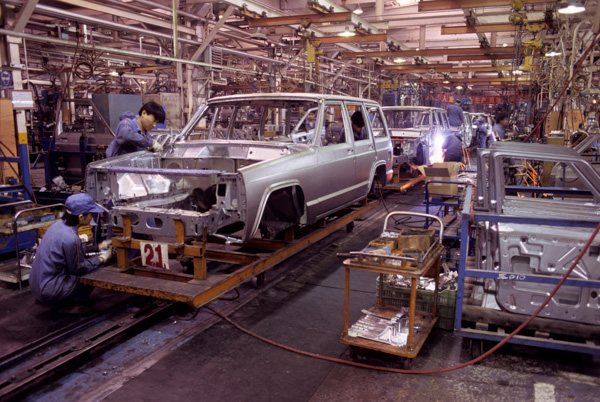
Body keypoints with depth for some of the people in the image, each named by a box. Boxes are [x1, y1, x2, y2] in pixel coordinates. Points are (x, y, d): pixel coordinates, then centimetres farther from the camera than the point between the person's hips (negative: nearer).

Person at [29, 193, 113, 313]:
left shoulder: (59, 225, 1)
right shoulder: (71, 238, -25)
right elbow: (78, 269, -13)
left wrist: (100, 246, 17)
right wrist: (102, 258, -2)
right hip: (50, 293, -9)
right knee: (96, 272, -7)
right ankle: (71, 304, 0)